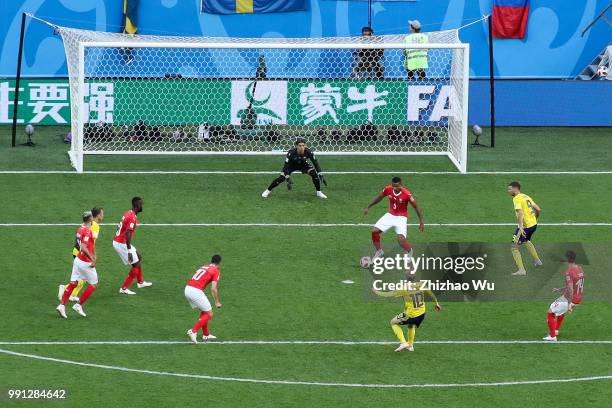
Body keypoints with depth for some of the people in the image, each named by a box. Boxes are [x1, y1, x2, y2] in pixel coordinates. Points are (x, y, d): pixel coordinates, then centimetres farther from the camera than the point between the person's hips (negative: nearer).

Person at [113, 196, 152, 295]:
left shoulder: (128, 214, 9)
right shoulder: (132, 218, -21)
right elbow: (127, 234, -27)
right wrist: (129, 251, -26)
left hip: (117, 241, 10)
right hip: (122, 244, -10)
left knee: (138, 256, 26)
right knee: (136, 264, 0)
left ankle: (140, 282, 39)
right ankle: (124, 288, 1)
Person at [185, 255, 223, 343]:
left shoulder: (204, 267, 23)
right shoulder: (216, 271, 1)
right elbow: (213, 288, -7)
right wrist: (217, 302, 2)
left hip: (187, 289, 8)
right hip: (196, 292, -8)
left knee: (204, 311, 25)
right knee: (209, 314, 6)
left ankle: (206, 334, 31)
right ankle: (193, 331, -4)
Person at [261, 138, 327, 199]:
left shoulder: (308, 152, -30)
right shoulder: (291, 153, -35)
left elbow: (315, 163, -19)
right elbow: (286, 166, -32)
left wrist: (320, 174, -25)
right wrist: (288, 178, -40)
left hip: (303, 165, 2)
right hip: (292, 165, -2)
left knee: (314, 174, -20)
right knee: (281, 178, -19)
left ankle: (319, 192, 0)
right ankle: (268, 191, 3)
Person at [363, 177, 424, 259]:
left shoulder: (407, 194, -25)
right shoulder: (388, 189, -14)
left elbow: (416, 207, -12)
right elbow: (379, 197, 6)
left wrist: (421, 222, -8)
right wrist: (368, 207, 12)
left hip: (401, 217, -5)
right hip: (390, 215, 5)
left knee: (401, 239, -21)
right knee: (375, 231, -7)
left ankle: (410, 251, 12)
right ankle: (379, 251, 16)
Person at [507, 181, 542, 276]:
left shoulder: (517, 199, -14)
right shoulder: (527, 197, 12)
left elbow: (520, 213, -27)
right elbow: (538, 209, 15)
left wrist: (520, 227, -35)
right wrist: (535, 219, 32)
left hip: (525, 226, -9)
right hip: (533, 224, 9)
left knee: (515, 248, -4)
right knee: (526, 241, 36)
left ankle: (521, 270, -11)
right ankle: (537, 261, 46)